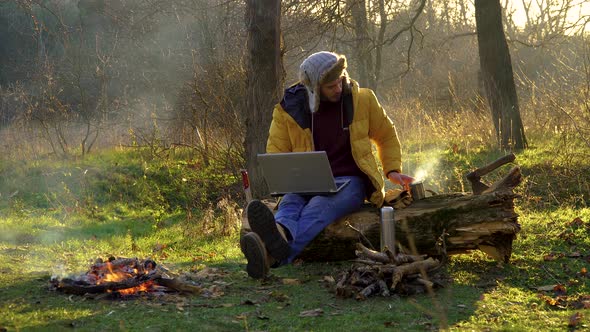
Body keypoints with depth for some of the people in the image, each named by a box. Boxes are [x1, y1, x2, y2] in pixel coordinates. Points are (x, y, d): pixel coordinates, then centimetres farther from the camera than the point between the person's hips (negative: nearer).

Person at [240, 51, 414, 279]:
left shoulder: (362, 100, 5)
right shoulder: (289, 109, 2)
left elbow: (387, 135, 20)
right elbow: (275, 151, 7)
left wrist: (393, 170, 8)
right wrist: (286, 178, -14)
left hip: (350, 182, -2)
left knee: (319, 207, -37)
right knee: (289, 203, -35)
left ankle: (275, 255, -68)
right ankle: (279, 237, -73)